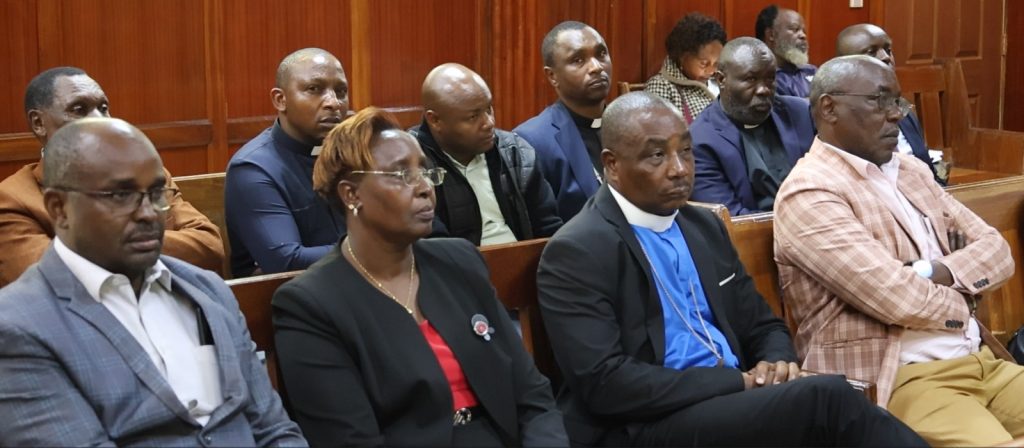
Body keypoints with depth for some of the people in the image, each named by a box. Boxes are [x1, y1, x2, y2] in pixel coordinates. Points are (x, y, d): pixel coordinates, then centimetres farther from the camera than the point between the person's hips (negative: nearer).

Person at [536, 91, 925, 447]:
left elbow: (762, 326, 22)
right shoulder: (577, 253, -8)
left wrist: (777, 363, -3)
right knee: (827, 398, -26)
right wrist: (739, 382, -16)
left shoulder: (704, 226, 15)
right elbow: (603, 384, -17)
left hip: (735, 401, 7)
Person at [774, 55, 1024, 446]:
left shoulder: (911, 171, 17)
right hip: (898, 380, -8)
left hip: (980, 359, 9)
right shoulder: (809, 193, -10)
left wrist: (935, 273, -10)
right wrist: (963, 304, 1)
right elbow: (895, 297, -20)